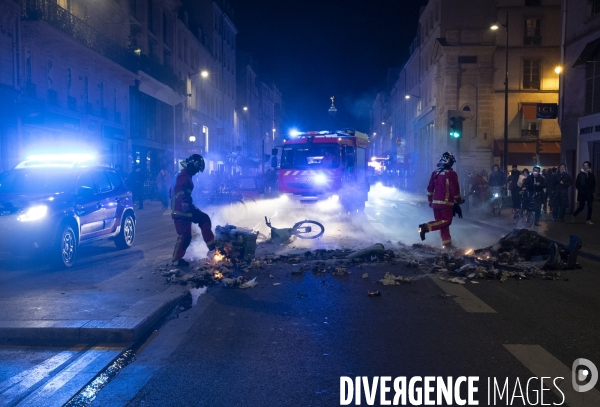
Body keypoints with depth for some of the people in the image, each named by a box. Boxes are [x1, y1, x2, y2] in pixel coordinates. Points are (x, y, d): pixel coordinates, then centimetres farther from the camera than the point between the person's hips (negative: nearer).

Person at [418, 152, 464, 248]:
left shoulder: (435, 173, 8)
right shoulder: (451, 174, -10)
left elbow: (430, 188, 10)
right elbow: (455, 189, -9)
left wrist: (430, 200, 19)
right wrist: (459, 200, 5)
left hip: (435, 202, 7)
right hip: (446, 203, -7)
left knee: (442, 221, 12)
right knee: (446, 221, -2)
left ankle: (446, 242, 13)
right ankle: (426, 227, -18)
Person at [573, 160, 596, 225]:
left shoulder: (591, 175, 7)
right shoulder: (580, 174, -1)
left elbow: (594, 184, 15)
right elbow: (577, 185, -2)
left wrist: (592, 191, 2)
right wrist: (581, 191, -10)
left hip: (589, 194, 3)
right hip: (582, 194, -3)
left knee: (590, 207, -4)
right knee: (581, 207, -1)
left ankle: (588, 220, 1)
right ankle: (574, 215, 24)